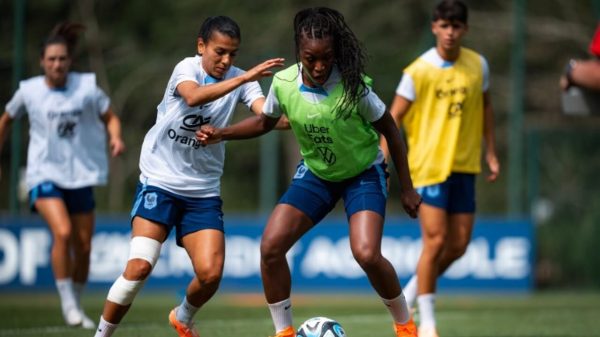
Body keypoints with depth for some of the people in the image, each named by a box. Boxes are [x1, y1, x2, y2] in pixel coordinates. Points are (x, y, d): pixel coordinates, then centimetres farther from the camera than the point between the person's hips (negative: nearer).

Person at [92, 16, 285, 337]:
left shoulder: (240, 80, -2)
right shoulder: (187, 68, -12)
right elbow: (193, 96, -35)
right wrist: (245, 78, -44)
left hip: (203, 192, 3)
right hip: (159, 181, -3)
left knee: (211, 273, -10)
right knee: (140, 266, -17)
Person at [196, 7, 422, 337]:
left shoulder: (353, 86, -27)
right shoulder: (283, 82, -18)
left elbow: (390, 131, -12)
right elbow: (265, 121, 5)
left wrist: (406, 188, -8)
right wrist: (221, 133, -10)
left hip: (363, 173, -4)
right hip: (315, 173, 4)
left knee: (366, 254, -23)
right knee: (271, 246, -11)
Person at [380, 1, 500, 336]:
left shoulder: (478, 65, 3)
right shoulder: (419, 71, -9)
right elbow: (394, 118, -6)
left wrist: (492, 154, 16)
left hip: (464, 166, 5)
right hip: (429, 167, -5)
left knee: (458, 245, 3)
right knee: (435, 240, -11)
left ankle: (414, 290, 28)